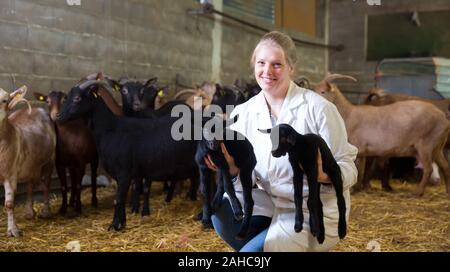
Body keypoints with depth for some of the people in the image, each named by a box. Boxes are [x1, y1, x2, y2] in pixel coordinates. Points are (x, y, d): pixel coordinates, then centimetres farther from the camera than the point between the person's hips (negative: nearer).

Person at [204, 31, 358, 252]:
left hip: (314, 213, -5)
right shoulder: (242, 113, -1)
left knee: (254, 248, -21)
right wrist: (233, 169, -24)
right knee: (223, 211, -20)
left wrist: (325, 174, -34)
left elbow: (348, 168, -12)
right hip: (271, 204, 5)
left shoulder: (318, 108, -14)